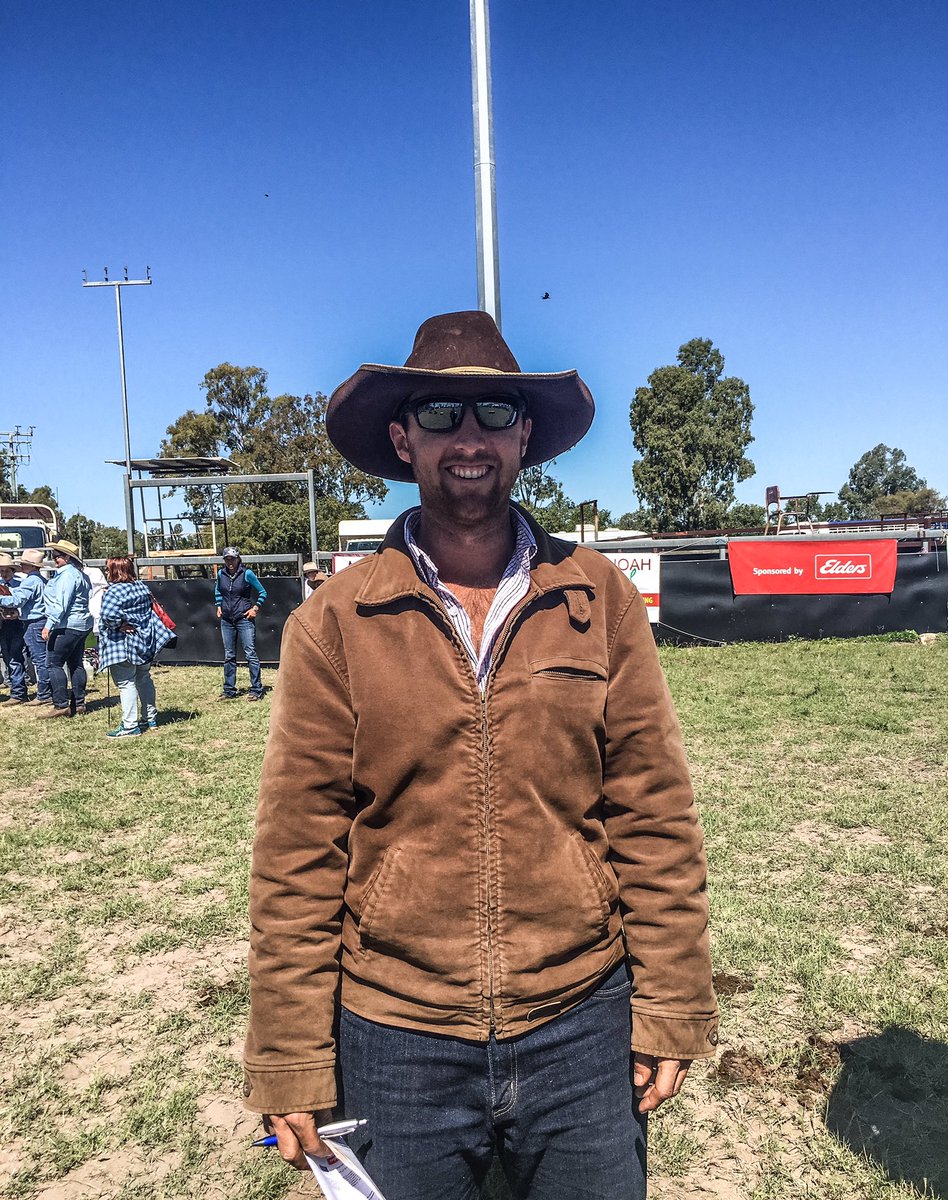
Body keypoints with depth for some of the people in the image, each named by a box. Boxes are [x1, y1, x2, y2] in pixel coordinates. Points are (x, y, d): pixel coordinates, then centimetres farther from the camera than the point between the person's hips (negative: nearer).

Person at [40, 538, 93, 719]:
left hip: (67, 626, -10)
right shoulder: (80, 574, 16)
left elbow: (61, 604, -21)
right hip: (82, 624, 10)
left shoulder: (67, 575, -15)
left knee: (53, 663, -5)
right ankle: (79, 704, 15)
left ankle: (61, 705, -7)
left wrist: (49, 625, -21)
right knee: (76, 664, 12)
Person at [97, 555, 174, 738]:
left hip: (123, 644, -8)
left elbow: (108, 614, -32)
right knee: (144, 679, 18)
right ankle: (150, 719, 27)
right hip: (145, 641, 8)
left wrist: (120, 625, -16)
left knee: (126, 683, -5)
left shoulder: (113, 591, -17)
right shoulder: (141, 587, 9)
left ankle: (130, 726, -3)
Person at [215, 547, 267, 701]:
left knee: (250, 654, -7)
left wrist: (255, 608, -7)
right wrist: (219, 606, 14)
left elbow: (262, 592, 0)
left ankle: (256, 690, -3)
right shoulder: (221, 574, 5)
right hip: (226, 620, 5)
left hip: (244, 619, -5)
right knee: (229, 656, 10)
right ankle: (229, 690, 18)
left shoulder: (247, 573, -8)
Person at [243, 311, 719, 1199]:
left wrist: (671, 1010, 0)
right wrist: (290, 1064, -2)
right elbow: (297, 855, -5)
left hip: (582, 1029, 1)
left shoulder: (601, 600, -4)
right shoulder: (332, 624, -7)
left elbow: (654, 819, -1)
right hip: (394, 1041, 0)